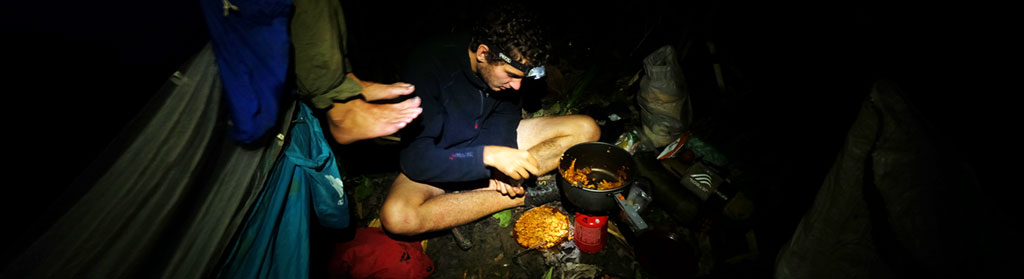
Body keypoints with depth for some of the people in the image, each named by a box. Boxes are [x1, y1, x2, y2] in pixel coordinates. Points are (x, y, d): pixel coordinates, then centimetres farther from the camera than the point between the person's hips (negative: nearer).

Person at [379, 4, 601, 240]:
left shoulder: (508, 63, -13)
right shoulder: (428, 67, -28)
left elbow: (506, 114, -2)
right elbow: (416, 158, -29)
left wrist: (501, 162, -22)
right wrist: (489, 156, -41)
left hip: (490, 140, 5)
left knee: (587, 129, -9)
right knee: (396, 217, -37)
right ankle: (524, 198, -24)